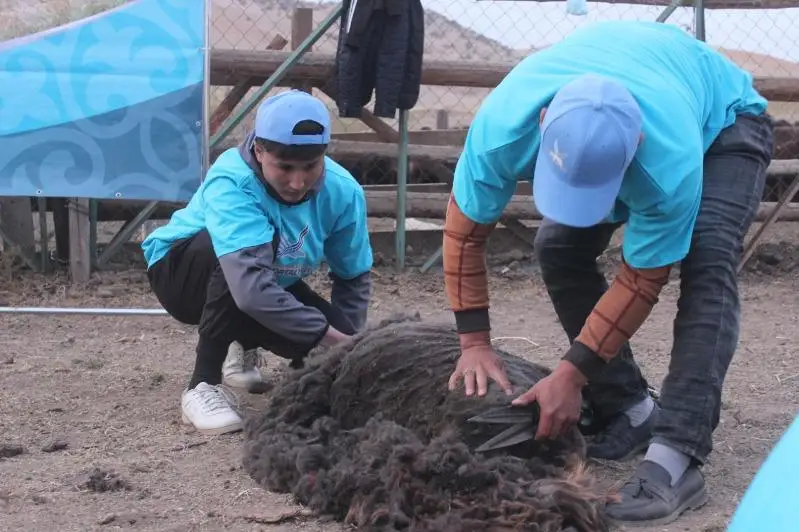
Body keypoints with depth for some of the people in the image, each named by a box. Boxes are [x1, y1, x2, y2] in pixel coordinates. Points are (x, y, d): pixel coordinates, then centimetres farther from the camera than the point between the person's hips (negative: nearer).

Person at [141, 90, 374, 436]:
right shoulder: (231, 181, -37)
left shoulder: (342, 191, -21)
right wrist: (331, 335, -46)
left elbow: (354, 277, -5)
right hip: (183, 271, -5)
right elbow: (251, 290, -50)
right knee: (240, 251, -38)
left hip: (273, 283, 5)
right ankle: (204, 385, -22)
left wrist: (349, 342, -20)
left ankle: (239, 344, 16)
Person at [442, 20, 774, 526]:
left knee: (706, 262, -28)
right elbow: (465, 231, -21)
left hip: (723, 121, -5)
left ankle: (677, 457, -34)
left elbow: (643, 279, -31)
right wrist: (475, 343, -21)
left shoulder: (670, 162, -46)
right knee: (559, 247, -11)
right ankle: (630, 413, 1)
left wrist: (571, 375, -29)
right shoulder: (502, 126, -37)